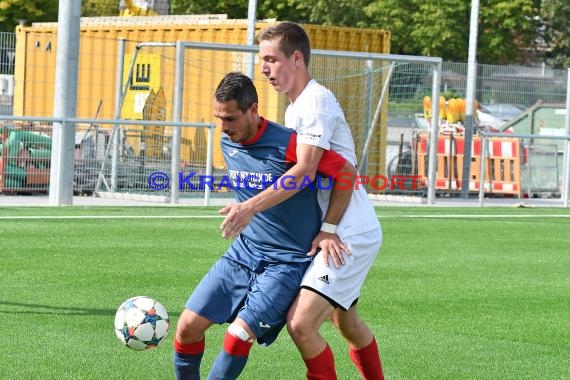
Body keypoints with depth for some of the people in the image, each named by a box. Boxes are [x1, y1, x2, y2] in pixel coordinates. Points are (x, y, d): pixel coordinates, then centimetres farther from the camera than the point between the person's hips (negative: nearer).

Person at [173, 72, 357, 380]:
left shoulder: (287, 144, -20)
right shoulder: (228, 144, 3)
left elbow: (347, 172, -12)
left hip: (286, 262, -7)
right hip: (243, 251, 7)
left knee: (239, 335, -20)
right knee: (188, 326, -4)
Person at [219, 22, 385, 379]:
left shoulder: (316, 101, -16)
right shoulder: (295, 107, 15)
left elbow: (305, 171, -27)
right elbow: (308, 174, 11)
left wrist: (252, 206, -32)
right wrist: (327, 229, -5)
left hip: (351, 234, -11)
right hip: (338, 232, 11)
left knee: (301, 323, -20)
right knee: (347, 323, 23)